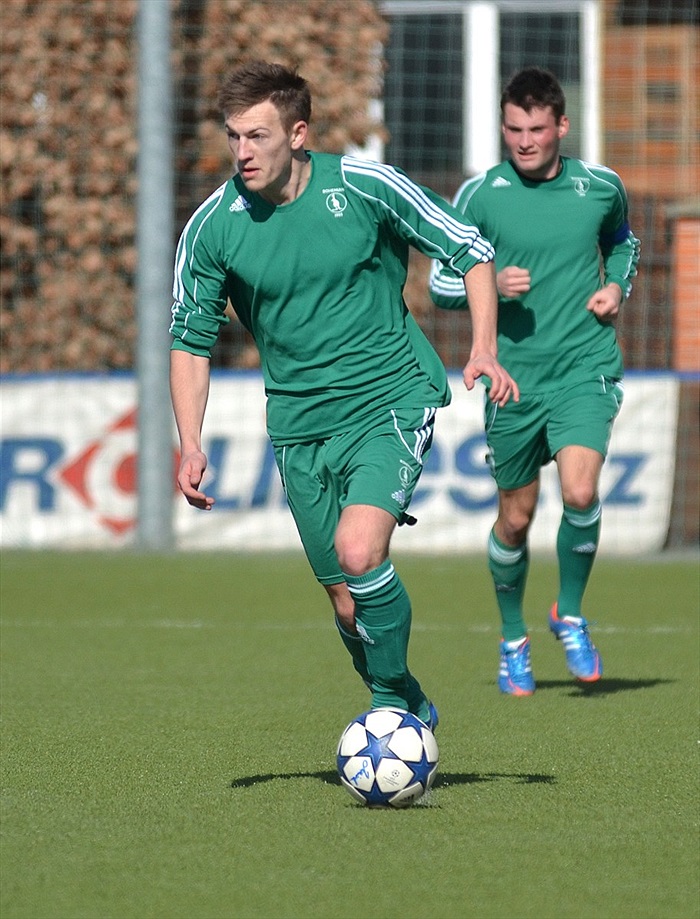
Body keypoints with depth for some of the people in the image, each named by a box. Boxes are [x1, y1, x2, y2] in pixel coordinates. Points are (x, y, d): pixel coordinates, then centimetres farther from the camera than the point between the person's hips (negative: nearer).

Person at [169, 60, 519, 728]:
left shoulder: (365, 188, -11)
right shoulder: (212, 226, -6)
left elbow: (471, 252, 0)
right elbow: (190, 338, 5)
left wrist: (484, 349, -13)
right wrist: (191, 444, -7)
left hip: (391, 401, -3)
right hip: (300, 425, 3)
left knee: (359, 552, -26)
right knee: (347, 603, 6)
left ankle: (392, 703, -6)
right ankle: (412, 714, 31)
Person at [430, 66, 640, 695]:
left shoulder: (600, 187, 2)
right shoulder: (480, 195, -3)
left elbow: (622, 240, 24)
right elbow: (440, 283, 4)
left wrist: (617, 286, 4)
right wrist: (491, 283, -16)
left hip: (585, 367, 0)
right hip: (514, 376, 0)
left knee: (580, 491, -22)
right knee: (515, 518, 8)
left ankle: (570, 614, 3)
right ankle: (513, 639, 31)